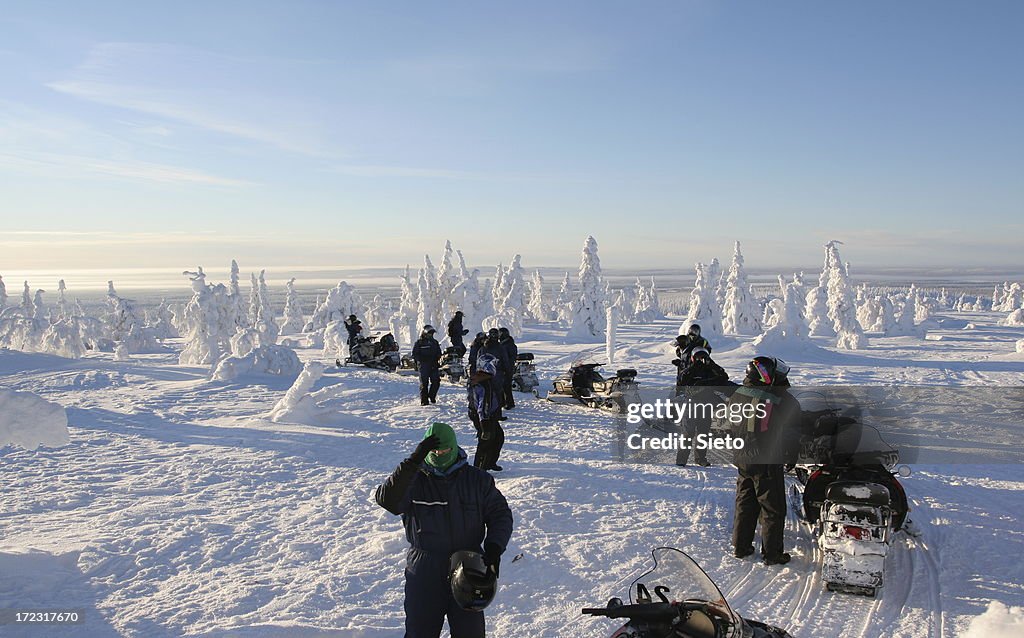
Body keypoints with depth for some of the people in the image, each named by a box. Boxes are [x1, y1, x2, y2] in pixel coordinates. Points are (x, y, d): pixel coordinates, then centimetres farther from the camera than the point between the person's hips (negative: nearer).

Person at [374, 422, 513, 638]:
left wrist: (494, 547, -8)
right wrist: (413, 462, -32)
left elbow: (500, 513, 8)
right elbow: (386, 499, -25)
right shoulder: (413, 480, -7)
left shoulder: (478, 480, 0)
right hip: (424, 573, -1)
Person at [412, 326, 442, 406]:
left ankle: (432, 396, 18)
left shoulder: (434, 342, 17)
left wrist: (438, 359, 5)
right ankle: (424, 400, 4)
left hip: (434, 365, 4)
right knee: (424, 383, -3)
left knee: (436, 381, -3)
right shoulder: (419, 343, 2)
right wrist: (420, 360, -12)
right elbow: (414, 354, 0)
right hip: (423, 366, -4)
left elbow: (438, 353, 24)